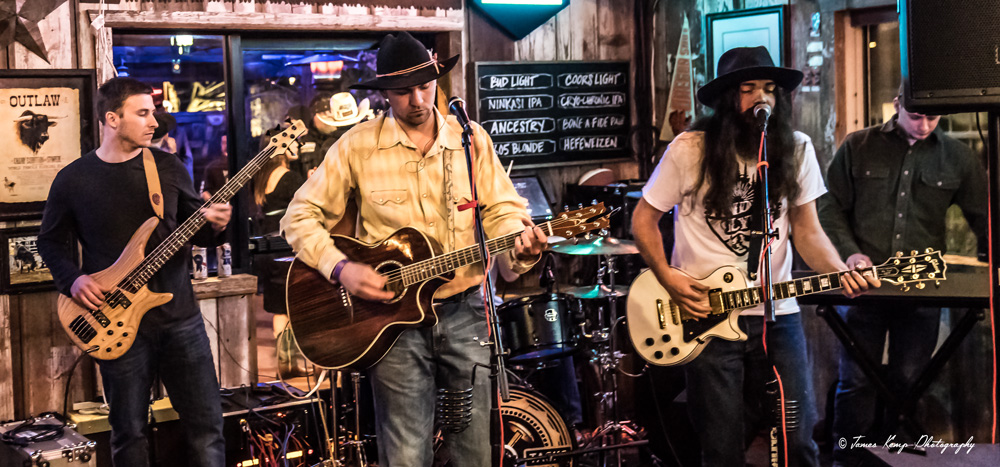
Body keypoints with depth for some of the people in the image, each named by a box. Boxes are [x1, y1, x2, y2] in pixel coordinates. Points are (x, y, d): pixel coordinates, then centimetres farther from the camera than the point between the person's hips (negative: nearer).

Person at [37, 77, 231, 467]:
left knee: (207, 423, 1)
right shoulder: (74, 179, 0)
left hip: (178, 314, 2)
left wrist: (212, 224, -12)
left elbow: (196, 229, 11)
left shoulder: (168, 167, 5)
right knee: (129, 434, 7)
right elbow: (51, 240, 10)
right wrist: (72, 278, -8)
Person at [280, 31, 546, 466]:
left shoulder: (471, 139, 5)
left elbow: (502, 209, 4)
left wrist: (519, 243, -19)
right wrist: (340, 268, -15)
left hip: (463, 311, 3)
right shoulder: (357, 146, -2)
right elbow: (300, 216, 0)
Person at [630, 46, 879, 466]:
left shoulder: (796, 150, 3)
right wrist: (667, 278, -10)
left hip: (777, 315, 3)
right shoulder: (690, 149, -6)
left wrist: (841, 273, -14)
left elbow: (808, 233, 4)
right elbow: (644, 217, 2)